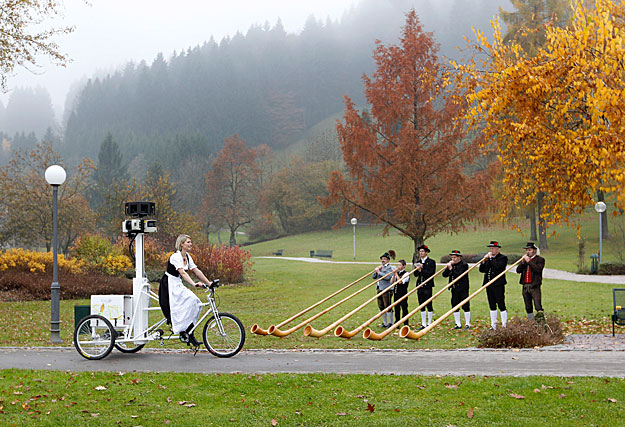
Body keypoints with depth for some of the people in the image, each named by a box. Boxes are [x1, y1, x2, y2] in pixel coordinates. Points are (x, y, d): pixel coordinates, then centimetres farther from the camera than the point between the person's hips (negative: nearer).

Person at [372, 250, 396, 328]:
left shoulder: (390, 268, -6)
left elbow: (387, 277, -21)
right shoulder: (380, 267, 18)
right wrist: (376, 270, -1)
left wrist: (379, 272, -15)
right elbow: (374, 277, 16)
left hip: (386, 290, -8)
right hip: (380, 289, 8)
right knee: (381, 307, 10)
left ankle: (391, 323, 2)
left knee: (387, 306, -6)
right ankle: (385, 323, 18)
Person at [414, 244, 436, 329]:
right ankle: (423, 324, 13)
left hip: (428, 285, -6)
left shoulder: (431, 262, -3)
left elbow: (431, 273, -11)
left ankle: (429, 324, 3)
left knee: (429, 305, -3)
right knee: (421, 305, 7)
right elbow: (415, 274, 10)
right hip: (420, 285, 6)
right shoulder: (418, 262, 15)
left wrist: (421, 270, -15)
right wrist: (417, 269, -9)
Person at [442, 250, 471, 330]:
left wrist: (451, 269, -19)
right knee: (455, 307, 7)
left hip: (463, 289, -7)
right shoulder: (452, 265, 11)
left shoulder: (464, 265, -8)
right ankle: (458, 324, 15)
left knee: (465, 306, -2)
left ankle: (467, 324, 4)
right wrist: (448, 267, -8)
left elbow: (459, 275, -21)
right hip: (454, 289, 7)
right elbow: (444, 275, 6)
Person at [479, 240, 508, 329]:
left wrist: (491, 259, -16)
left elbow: (499, 267, -21)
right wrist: (484, 261, -2)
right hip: (489, 284, 7)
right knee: (492, 306, 11)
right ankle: (493, 325, 17)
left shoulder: (503, 258, -2)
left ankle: (504, 325, -3)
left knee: (501, 305, -7)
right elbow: (481, 270, 13)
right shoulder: (488, 258, 17)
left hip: (498, 285, -7)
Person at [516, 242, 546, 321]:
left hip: (534, 286, -6)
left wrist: (529, 261, -16)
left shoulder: (540, 259, 0)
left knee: (538, 306, -16)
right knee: (528, 307, 12)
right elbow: (518, 270, 9)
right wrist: (522, 262, -6)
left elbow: (538, 269, -18)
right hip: (525, 286, 6)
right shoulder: (524, 259, 18)